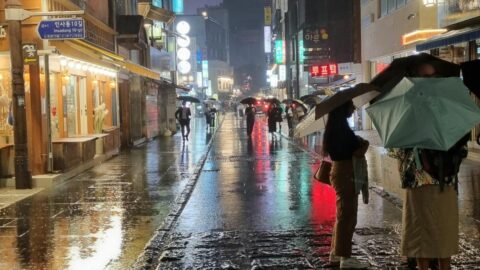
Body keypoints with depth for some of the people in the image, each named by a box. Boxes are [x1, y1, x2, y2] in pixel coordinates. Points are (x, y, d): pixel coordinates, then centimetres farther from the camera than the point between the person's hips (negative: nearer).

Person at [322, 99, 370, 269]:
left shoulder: (336, 126, 12)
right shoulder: (341, 127, -19)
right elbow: (356, 152, -22)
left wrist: (358, 142, 2)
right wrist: (364, 144, -4)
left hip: (341, 172, 10)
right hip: (345, 174, -10)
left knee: (343, 214, 17)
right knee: (347, 216, -4)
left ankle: (336, 253, 25)